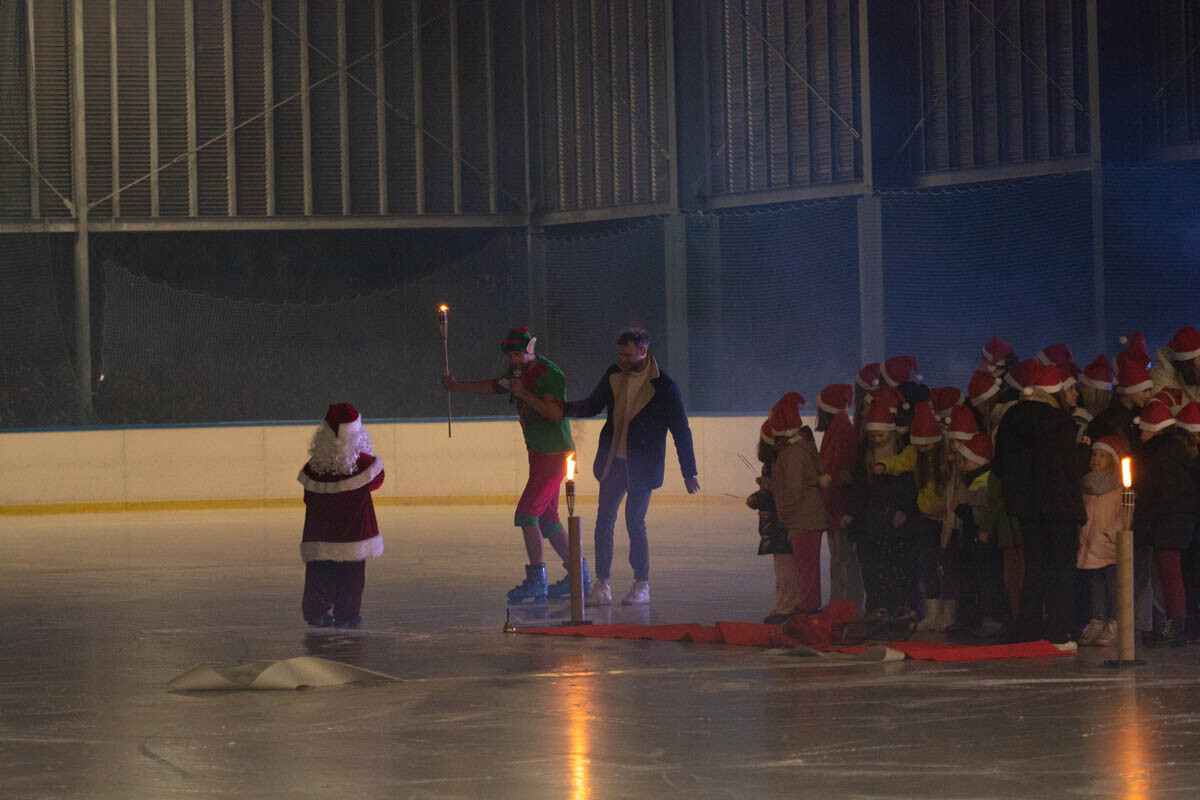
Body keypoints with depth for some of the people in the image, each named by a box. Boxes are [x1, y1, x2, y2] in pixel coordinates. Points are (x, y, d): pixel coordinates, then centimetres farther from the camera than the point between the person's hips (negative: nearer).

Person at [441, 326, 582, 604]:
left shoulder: (550, 374, -17)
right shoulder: (519, 372, 11)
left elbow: (556, 413, -26)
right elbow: (494, 386, 27)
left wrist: (523, 394, -25)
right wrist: (458, 386, 22)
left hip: (553, 454, -10)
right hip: (537, 453, 10)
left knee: (527, 512, -15)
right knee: (547, 519, 12)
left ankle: (537, 579, -15)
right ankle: (578, 573, 18)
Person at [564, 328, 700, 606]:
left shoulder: (664, 387, -11)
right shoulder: (614, 376, 3)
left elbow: (681, 431, -6)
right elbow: (592, 405, 19)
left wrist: (689, 472, -5)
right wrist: (561, 408, 2)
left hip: (641, 467, -5)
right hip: (612, 463, 5)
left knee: (635, 523, -6)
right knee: (604, 521, 1)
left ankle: (641, 586, 7)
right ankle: (602, 585, 6)